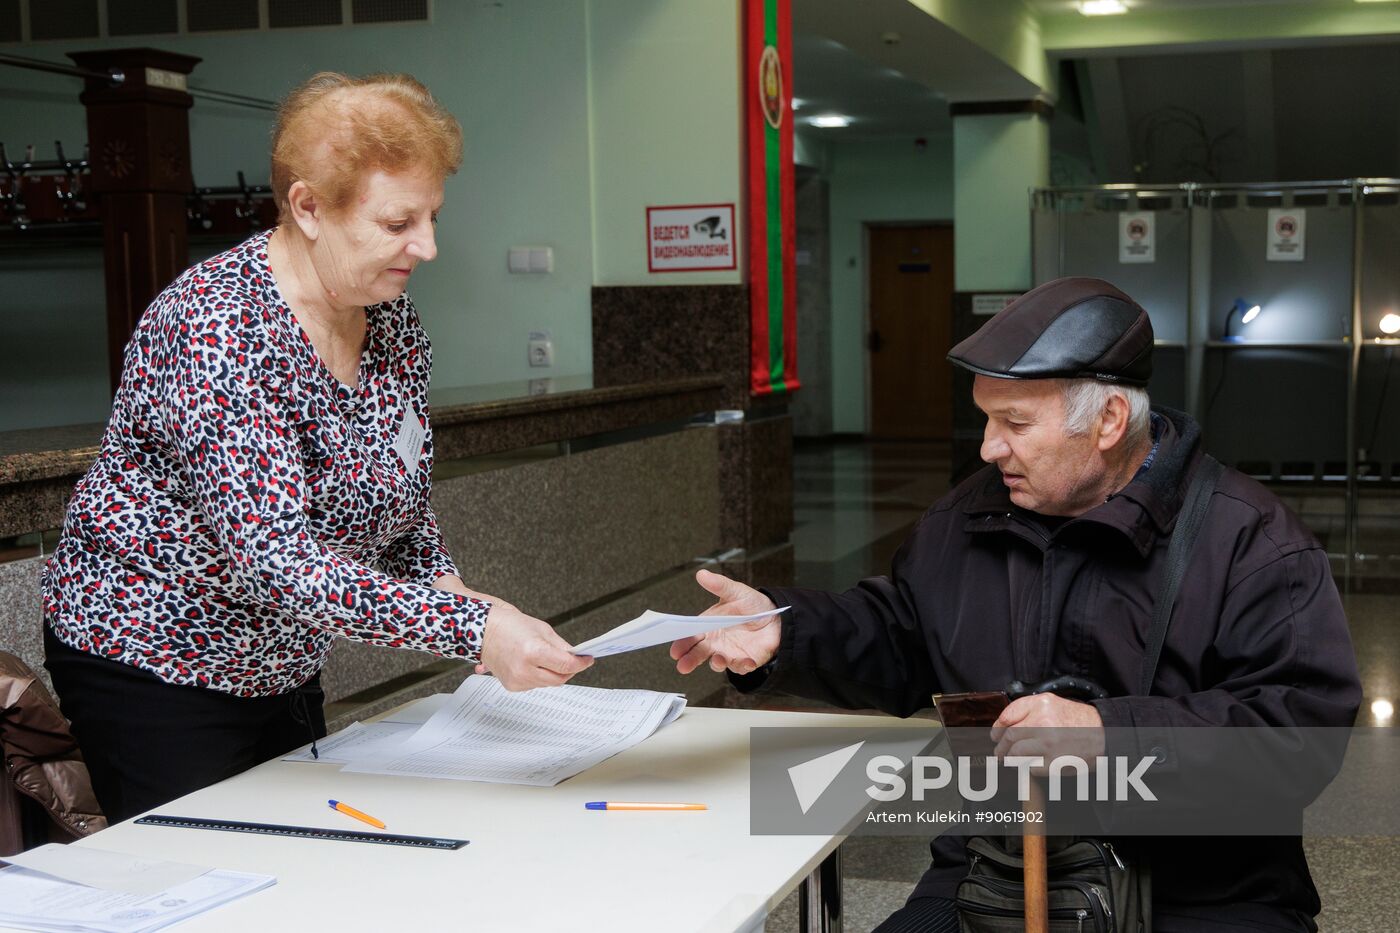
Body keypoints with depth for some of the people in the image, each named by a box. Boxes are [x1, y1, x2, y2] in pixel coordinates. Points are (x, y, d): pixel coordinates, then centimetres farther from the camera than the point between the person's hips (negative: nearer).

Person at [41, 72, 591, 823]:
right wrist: (473, 627, -41)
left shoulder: (390, 315, -3)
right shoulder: (217, 327, -28)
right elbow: (271, 558, -36)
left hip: (285, 666, 8)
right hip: (152, 670, -7)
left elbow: (401, 493, 12)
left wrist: (442, 580, -8)